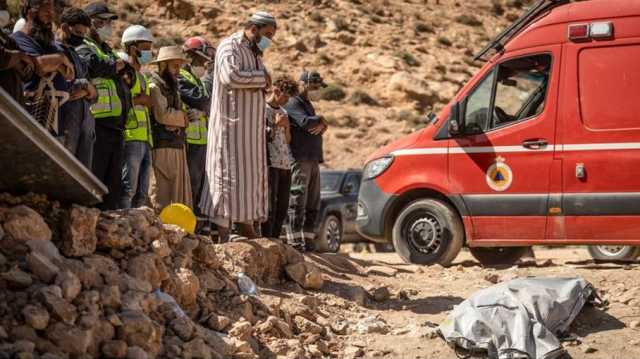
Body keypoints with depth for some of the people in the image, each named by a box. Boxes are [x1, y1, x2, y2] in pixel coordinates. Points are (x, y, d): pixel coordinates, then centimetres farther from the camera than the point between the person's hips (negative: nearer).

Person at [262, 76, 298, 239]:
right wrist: (275, 125, -11)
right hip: (270, 164, -8)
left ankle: (275, 240, 13)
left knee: (282, 207, 7)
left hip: (285, 165, 8)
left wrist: (286, 127, 5)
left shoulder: (283, 112, 20)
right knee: (270, 206, -10)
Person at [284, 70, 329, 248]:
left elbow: (320, 125, 17)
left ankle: (308, 239, 14)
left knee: (313, 203, 9)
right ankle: (295, 241, -12)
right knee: (298, 201, -11)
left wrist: (321, 125, -7)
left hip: (313, 160, 9)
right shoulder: (294, 103, -6)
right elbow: (305, 122, -21)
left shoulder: (308, 104, 24)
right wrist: (320, 119, -2)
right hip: (300, 159, -9)